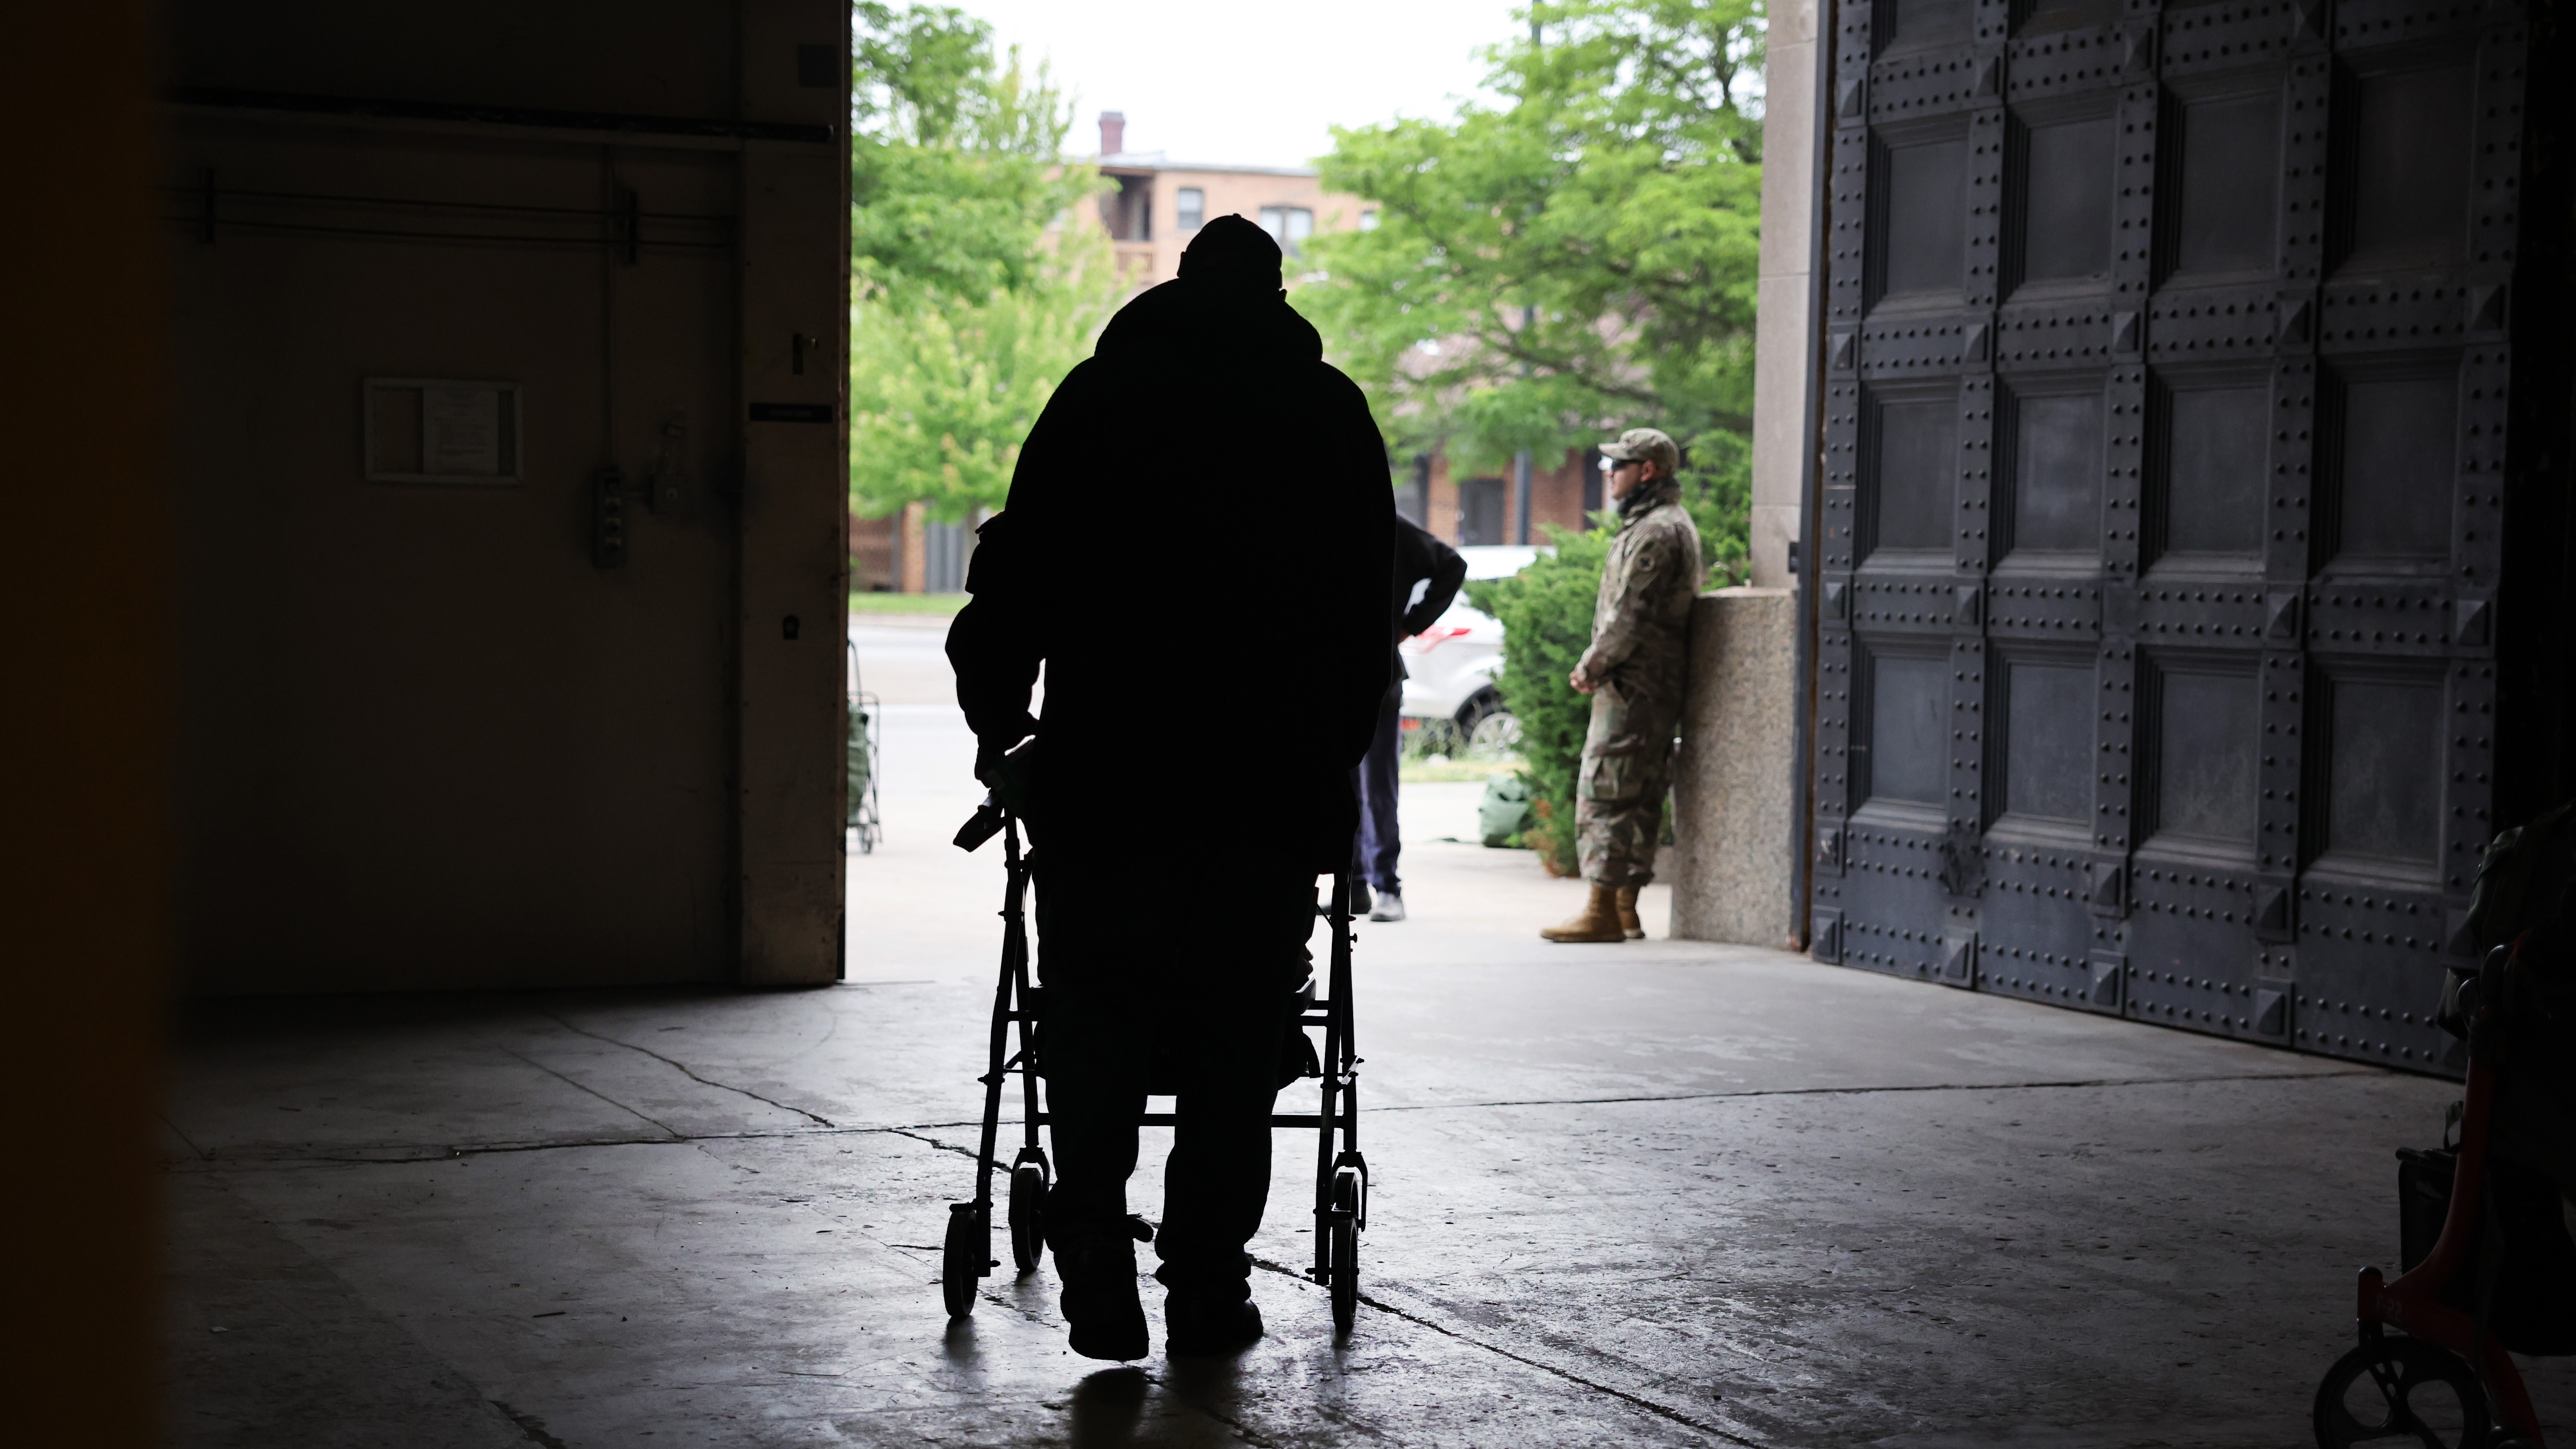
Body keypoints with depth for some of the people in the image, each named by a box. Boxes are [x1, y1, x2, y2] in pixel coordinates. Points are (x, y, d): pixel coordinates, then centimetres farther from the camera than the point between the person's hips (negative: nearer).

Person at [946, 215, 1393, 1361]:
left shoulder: (1100, 392, 9)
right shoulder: (1331, 411, 10)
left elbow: (1015, 573, 5)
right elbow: (1364, 621, 9)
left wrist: (995, 719, 16)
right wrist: (1330, 772, 17)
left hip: (1102, 772, 0)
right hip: (1270, 781, 0)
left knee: (1094, 1021, 8)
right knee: (1234, 1041, 7)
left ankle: (1098, 1265, -4)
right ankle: (1207, 1287, 8)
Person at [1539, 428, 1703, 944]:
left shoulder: (1655, 532, -15)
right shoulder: (1671, 524, 19)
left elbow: (1629, 615, -20)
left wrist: (1592, 666, -9)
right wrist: (1597, 665, 14)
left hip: (1633, 685, -11)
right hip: (1652, 686, 11)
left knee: (1604, 791, -10)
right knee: (1639, 796, 12)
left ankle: (1603, 912, -11)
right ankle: (1625, 906, 16)